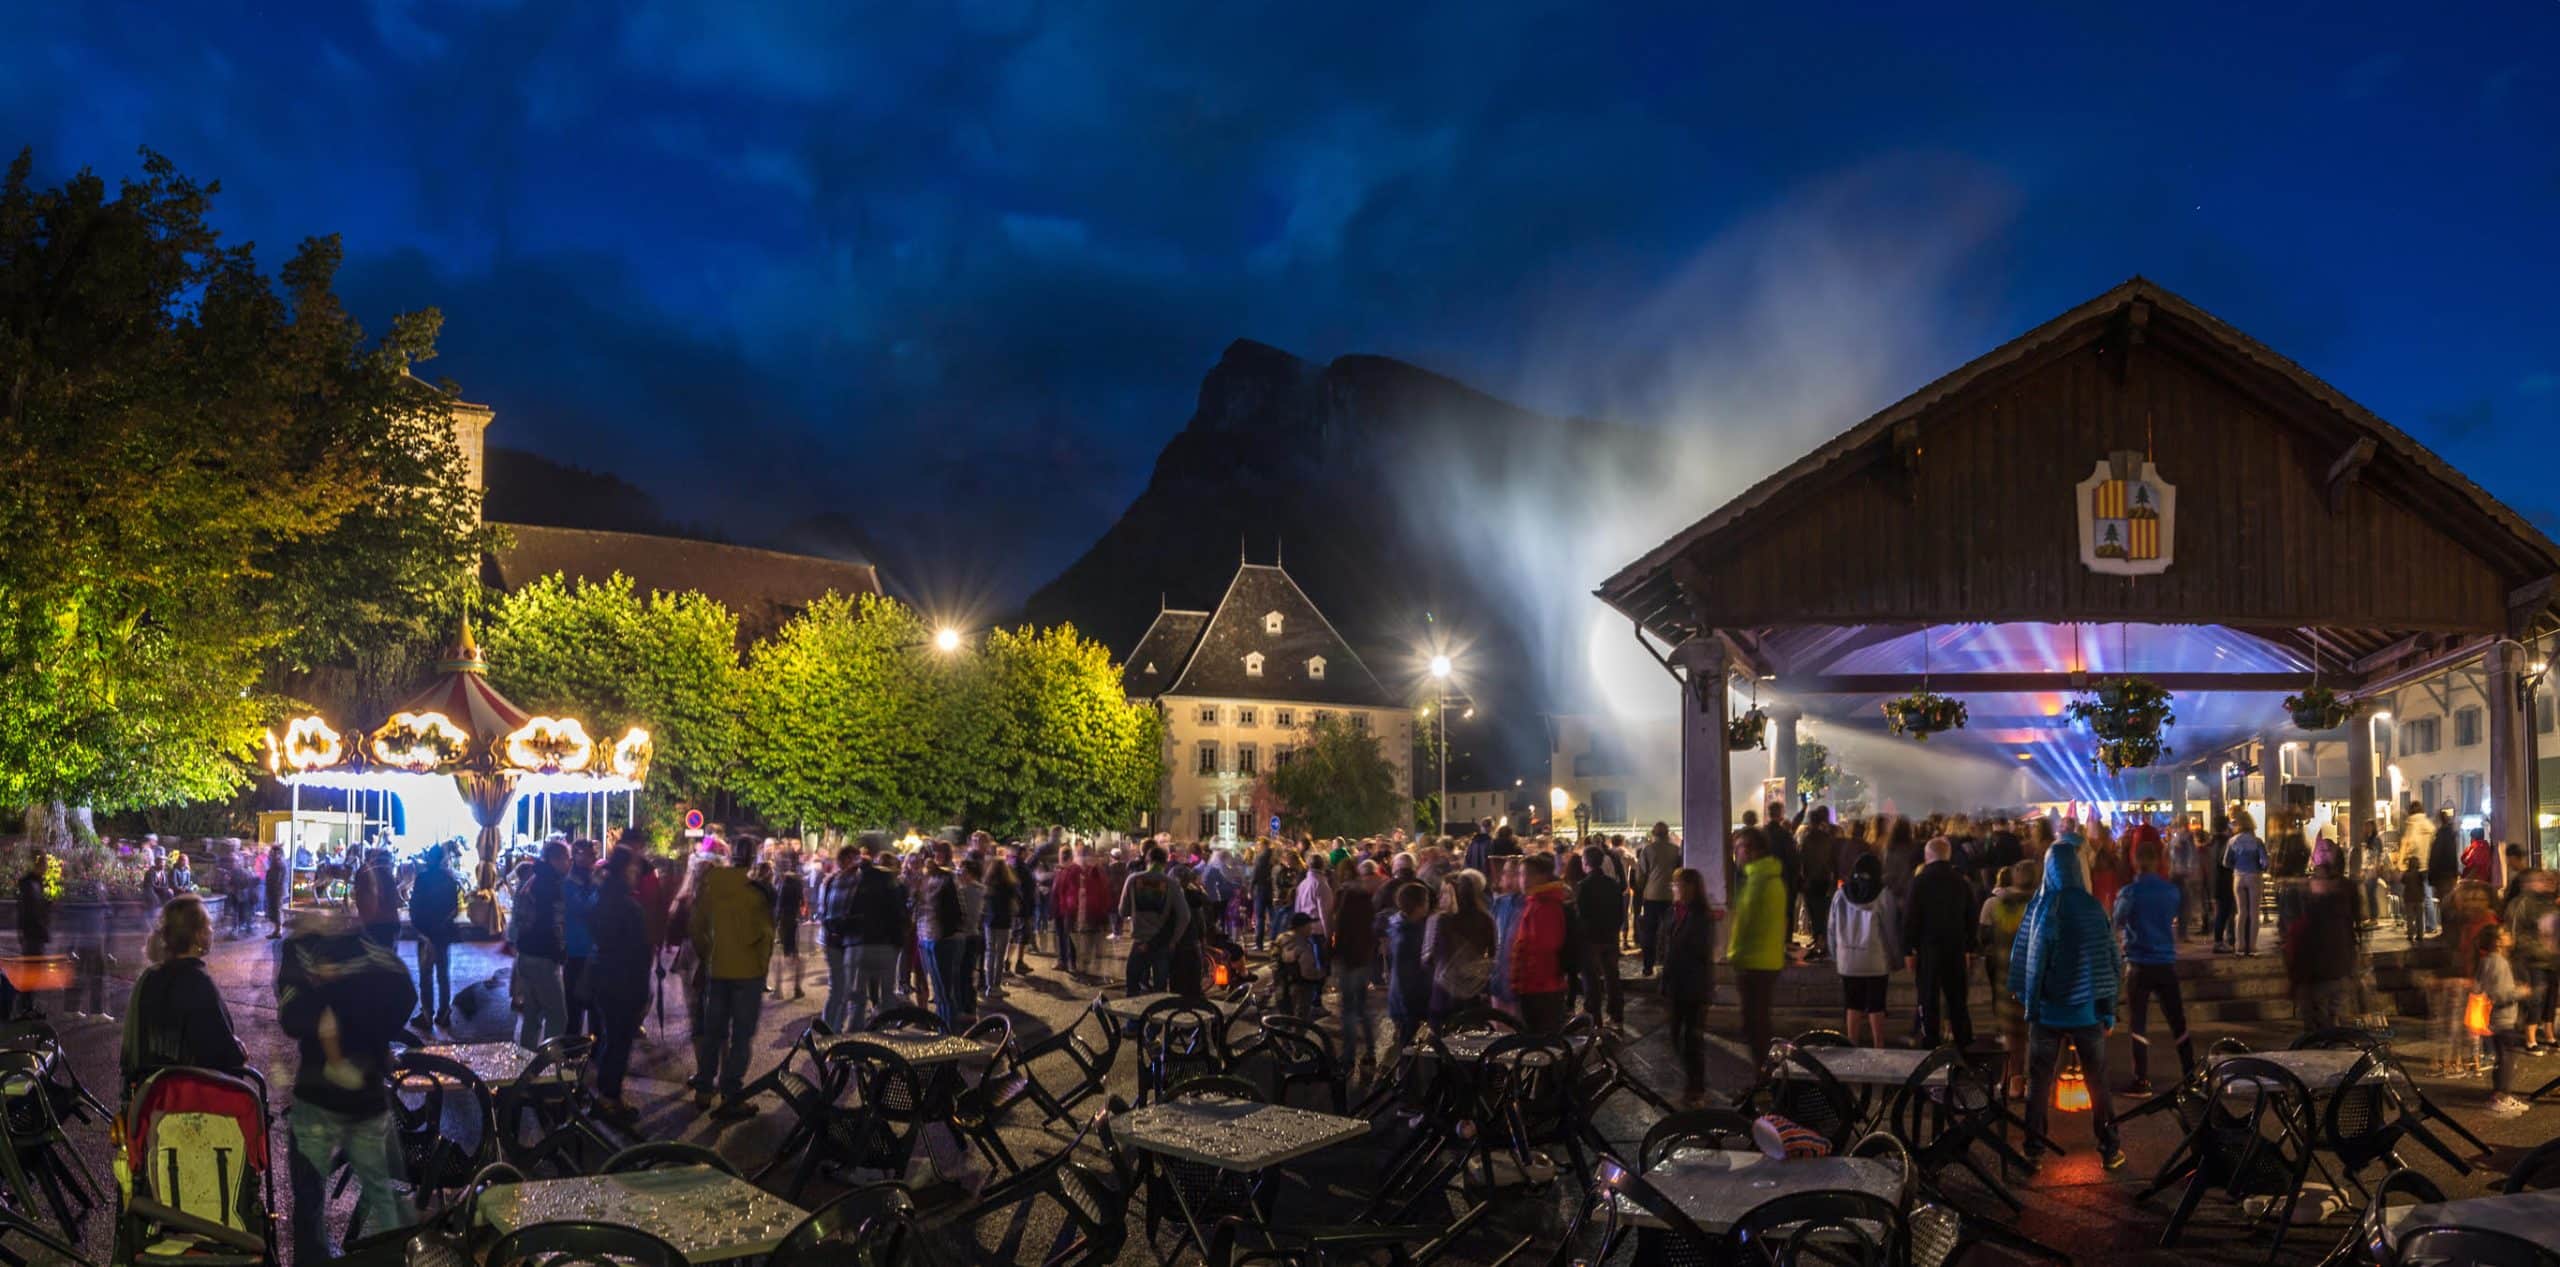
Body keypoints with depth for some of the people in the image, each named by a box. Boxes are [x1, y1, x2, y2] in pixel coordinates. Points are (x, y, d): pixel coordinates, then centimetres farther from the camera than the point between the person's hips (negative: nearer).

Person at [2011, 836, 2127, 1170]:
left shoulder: (2037, 908, -7)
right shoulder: (2090, 908, -10)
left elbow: (2024, 958, -3)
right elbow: (2110, 961, -6)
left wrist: (2027, 1000, 9)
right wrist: (2108, 1013, 2)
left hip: (2046, 1010, 1)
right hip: (2086, 1011, -1)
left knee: (2039, 1081, 8)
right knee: (2097, 1081, 13)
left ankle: (2032, 1151, 11)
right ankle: (2108, 1149, 18)